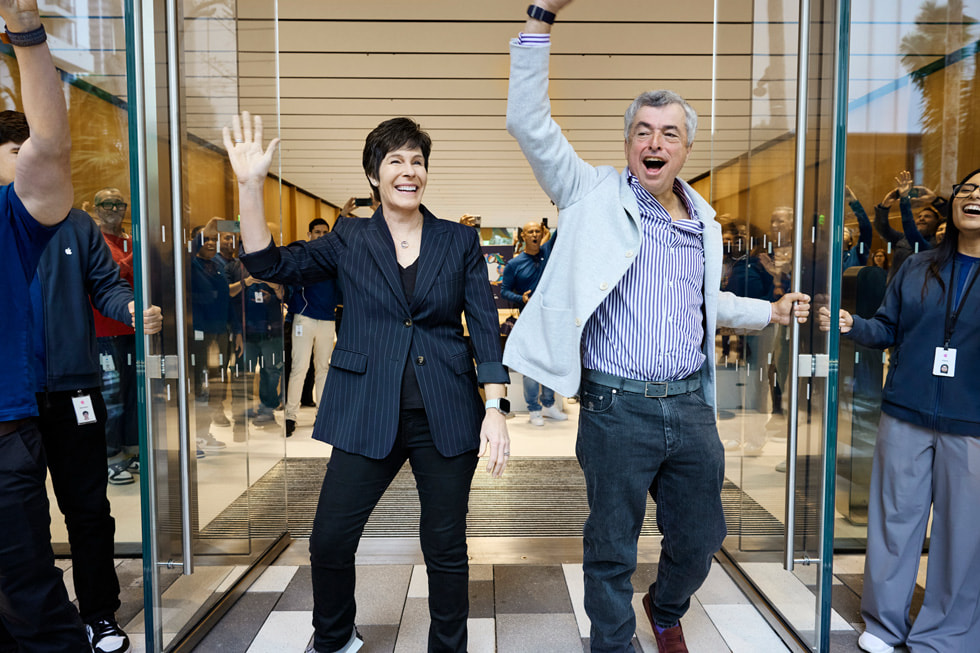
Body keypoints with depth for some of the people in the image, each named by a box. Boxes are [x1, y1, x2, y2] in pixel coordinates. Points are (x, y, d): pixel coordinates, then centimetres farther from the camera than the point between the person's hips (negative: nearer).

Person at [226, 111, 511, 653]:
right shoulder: (349, 239, 6)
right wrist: (250, 186, -11)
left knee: (446, 549, 10)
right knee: (329, 541, 7)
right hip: (368, 417, 1)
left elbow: (485, 328, 0)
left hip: (445, 418, 0)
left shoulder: (461, 242, 4)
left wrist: (495, 409, -8)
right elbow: (269, 264, -1)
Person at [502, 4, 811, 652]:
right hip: (617, 408, -5)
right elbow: (529, 122, -13)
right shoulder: (597, 195, -4)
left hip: (691, 405, 5)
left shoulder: (704, 222, 12)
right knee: (611, 551, 11)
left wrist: (771, 311, 22)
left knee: (701, 539, 21)